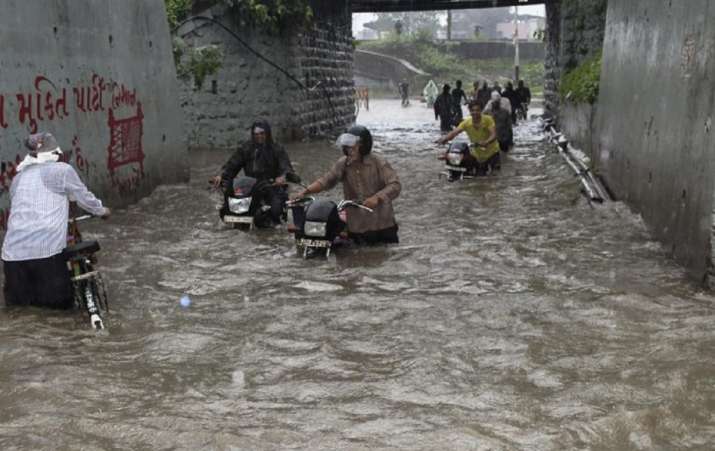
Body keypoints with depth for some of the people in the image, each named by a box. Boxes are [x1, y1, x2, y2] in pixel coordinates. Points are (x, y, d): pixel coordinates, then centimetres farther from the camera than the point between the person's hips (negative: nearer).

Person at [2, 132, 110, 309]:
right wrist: (102, 210, 35)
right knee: (61, 301, 11)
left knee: (17, 301, 22)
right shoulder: (62, 170, 5)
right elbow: (85, 198, 14)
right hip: (46, 249, -5)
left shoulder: (18, 177, 20)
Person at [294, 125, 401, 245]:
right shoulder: (343, 164, 2)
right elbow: (326, 180, -5)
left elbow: (395, 185, -17)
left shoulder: (379, 163, -10)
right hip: (357, 227, 3)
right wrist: (306, 191, -20)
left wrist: (377, 197, -33)